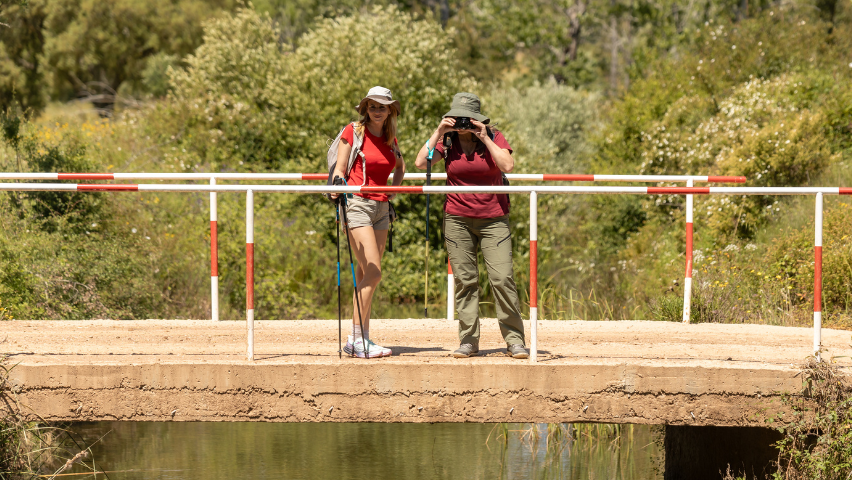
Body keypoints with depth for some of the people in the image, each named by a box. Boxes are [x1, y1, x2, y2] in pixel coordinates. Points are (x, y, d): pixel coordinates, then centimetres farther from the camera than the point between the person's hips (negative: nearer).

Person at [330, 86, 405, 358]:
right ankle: (358, 339, -12)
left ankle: (358, 340, 7)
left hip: (381, 207, 6)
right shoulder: (353, 131, -3)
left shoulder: (390, 138, 13)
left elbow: (400, 166, 31)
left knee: (367, 275, 5)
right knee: (373, 272, -15)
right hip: (357, 204, -6)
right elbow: (340, 169, -4)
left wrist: (394, 189, 15)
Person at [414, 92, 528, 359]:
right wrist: (438, 133, -10)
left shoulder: (493, 137, 0)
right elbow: (420, 163, -7)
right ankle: (468, 340, 7)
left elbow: (508, 166, -15)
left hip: (493, 219, -2)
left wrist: (484, 139, -15)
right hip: (457, 219, 2)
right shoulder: (446, 141, 4)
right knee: (464, 280, 0)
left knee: (503, 278, -9)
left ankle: (514, 340, -3)